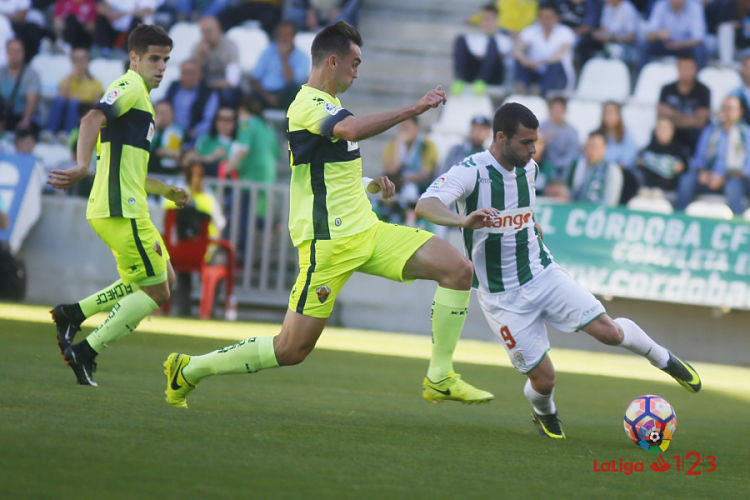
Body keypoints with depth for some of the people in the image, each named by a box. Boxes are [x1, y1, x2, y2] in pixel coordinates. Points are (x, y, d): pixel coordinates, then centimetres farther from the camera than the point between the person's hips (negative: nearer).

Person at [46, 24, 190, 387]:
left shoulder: (139, 95, 24)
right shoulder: (130, 86, -7)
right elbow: (92, 119, -26)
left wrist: (166, 190, 31)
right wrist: (81, 167, -40)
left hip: (124, 208, 10)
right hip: (121, 210, -10)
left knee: (164, 278, 18)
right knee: (156, 292, -6)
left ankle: (73, 314, 12)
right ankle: (85, 353, -7)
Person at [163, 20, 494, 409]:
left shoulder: (327, 105, 19)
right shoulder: (307, 105, -12)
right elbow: (354, 130, -34)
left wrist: (371, 184, 16)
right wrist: (414, 109, -30)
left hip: (365, 231, 9)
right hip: (329, 243, -9)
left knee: (458, 268, -7)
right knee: (292, 350, -7)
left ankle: (440, 379, -3)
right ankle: (189, 370, 11)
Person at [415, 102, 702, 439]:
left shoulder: (528, 169, 1)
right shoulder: (471, 172, -19)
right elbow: (425, 206, -36)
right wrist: (463, 220, -51)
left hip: (542, 273, 4)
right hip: (501, 296, -4)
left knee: (608, 331, -11)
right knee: (543, 378, -6)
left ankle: (663, 359, 18)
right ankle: (544, 414, 31)